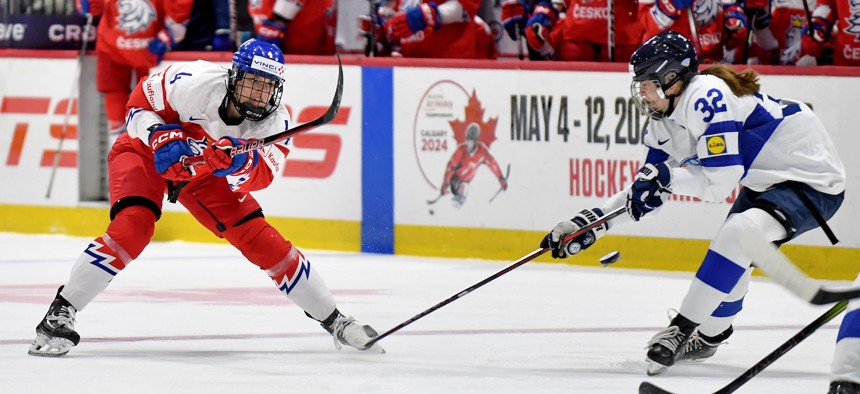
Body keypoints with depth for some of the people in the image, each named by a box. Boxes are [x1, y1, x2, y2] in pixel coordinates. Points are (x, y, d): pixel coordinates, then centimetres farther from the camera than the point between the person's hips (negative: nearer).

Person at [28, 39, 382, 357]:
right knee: (132, 229, -27)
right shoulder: (195, 83, -32)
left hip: (204, 172, 4)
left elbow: (258, 176, -29)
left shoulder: (275, 121, -21)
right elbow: (140, 103, -17)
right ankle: (60, 315, -21)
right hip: (146, 151, -4)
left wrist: (240, 163, -50)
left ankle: (333, 321, 10)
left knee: (260, 239, -3)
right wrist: (161, 137, -33)